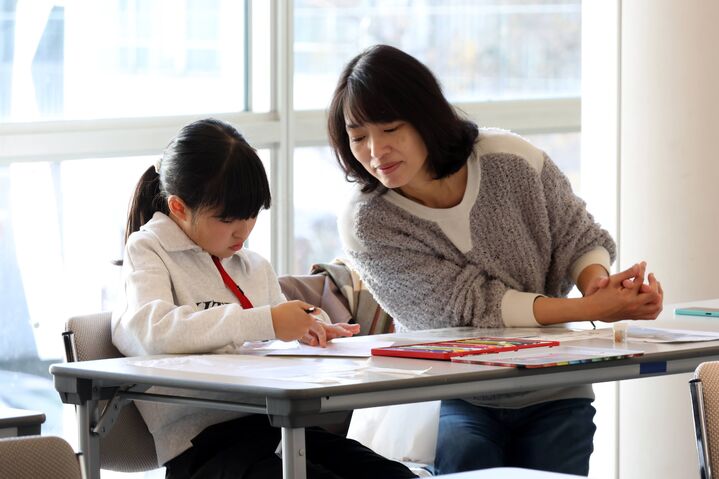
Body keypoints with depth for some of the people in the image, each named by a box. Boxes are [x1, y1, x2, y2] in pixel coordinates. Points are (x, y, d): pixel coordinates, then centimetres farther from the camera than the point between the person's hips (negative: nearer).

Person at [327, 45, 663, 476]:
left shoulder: (511, 160, -12)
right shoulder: (365, 225, -16)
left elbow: (580, 242, 2)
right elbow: (473, 306, -20)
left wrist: (597, 282, -23)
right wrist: (595, 308, -28)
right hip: (450, 399, -2)